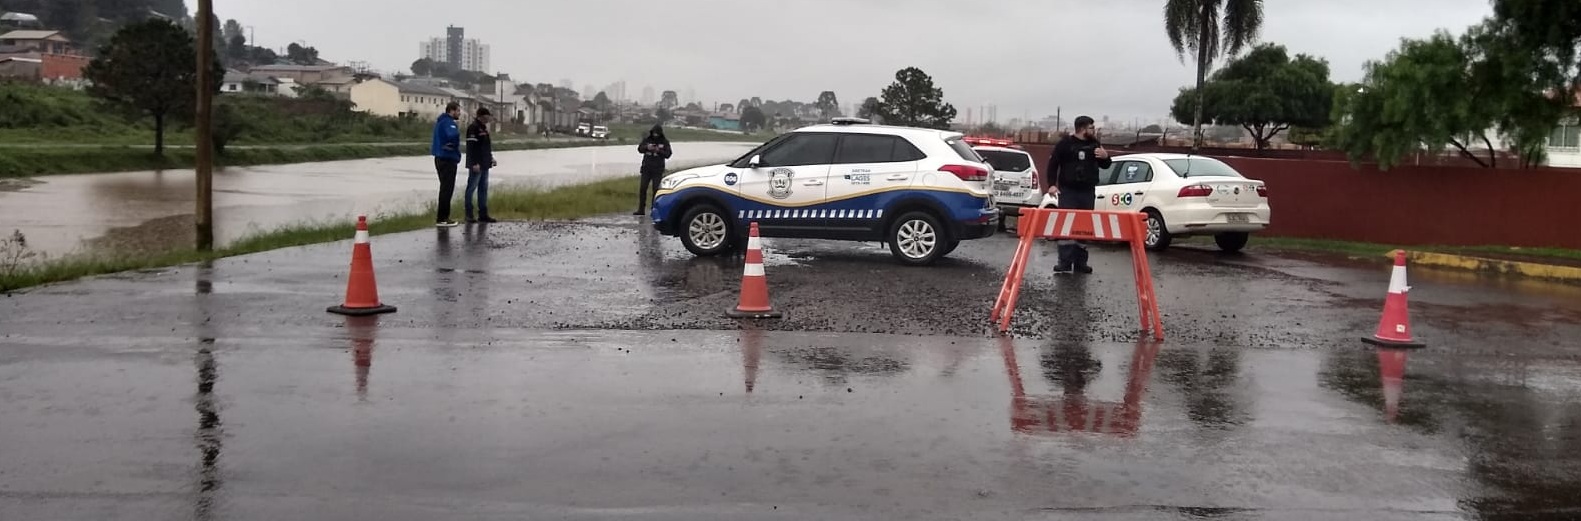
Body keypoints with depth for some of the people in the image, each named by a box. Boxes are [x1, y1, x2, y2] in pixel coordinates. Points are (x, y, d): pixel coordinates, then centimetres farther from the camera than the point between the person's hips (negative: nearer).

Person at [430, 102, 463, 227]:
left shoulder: (441, 121, 15)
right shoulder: (448, 122, -17)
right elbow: (453, 135, -35)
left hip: (441, 159, 10)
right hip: (448, 159, -10)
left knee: (445, 189, 18)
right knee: (447, 189, -5)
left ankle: (443, 217, 24)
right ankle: (442, 219, -4)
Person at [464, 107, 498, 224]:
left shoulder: (484, 128, 18)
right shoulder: (473, 128, -13)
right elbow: (471, 147, -19)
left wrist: (491, 158, 17)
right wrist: (474, 163, -23)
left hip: (484, 165, 10)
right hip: (476, 165, -10)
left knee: (483, 189, 10)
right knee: (471, 188, -4)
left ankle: (483, 214, 14)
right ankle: (469, 215, -2)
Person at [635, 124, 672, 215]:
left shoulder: (665, 142, 1)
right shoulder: (647, 139, 6)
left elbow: (668, 154, -6)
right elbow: (639, 148, -2)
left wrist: (659, 151, -23)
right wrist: (646, 147, -23)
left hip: (657, 170, -2)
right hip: (646, 169, 2)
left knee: (655, 190, -2)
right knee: (643, 189, 0)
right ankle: (641, 210, 5)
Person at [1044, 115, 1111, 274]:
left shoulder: (1094, 144, 11)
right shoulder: (1065, 143, -3)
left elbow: (1105, 165, 19)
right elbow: (1053, 163, -2)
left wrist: (1105, 157, -4)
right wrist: (1051, 184, -12)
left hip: (1088, 191, 4)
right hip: (1068, 191, -4)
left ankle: (1080, 263, 11)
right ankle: (1065, 262, -6)